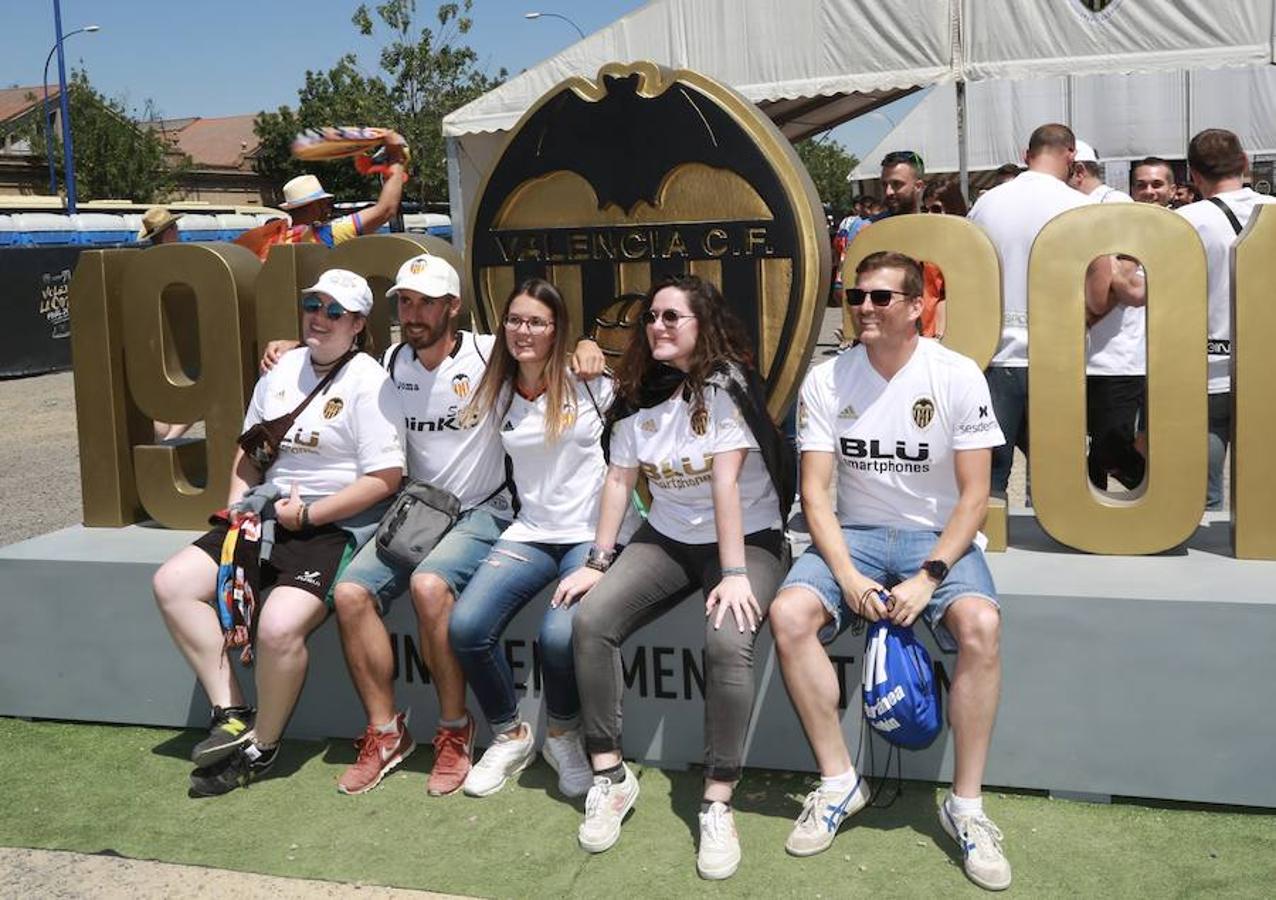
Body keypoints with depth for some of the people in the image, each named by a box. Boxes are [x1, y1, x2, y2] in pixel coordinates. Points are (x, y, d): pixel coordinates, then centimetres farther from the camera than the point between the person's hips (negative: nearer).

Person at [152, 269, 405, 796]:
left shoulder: (368, 383, -10)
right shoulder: (282, 369, 13)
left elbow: (385, 477, -17)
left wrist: (308, 514, -17)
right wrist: (238, 502, 7)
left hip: (332, 529, -8)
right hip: (267, 518, 8)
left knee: (279, 627, -29)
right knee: (172, 584, -4)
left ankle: (260, 749, -3)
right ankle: (230, 715, -2)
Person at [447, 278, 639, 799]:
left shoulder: (589, 382, -1)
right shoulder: (497, 393, 11)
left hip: (596, 534, -4)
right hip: (531, 534, 4)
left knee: (560, 636, -29)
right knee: (465, 628, -19)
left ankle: (563, 736, 4)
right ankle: (510, 736, 8)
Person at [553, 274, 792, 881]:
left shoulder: (726, 383, -13)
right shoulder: (638, 393, 5)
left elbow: (725, 480, -21)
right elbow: (619, 478, 4)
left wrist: (734, 574, -25)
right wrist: (598, 561, -4)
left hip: (748, 537, -5)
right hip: (668, 539, 5)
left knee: (727, 641, -33)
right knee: (591, 620, -19)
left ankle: (718, 803, -21)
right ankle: (609, 775, -7)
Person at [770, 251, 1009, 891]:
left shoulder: (958, 377, -7)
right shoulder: (826, 381, -1)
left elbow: (973, 494, -7)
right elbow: (814, 491, -3)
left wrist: (928, 577, -19)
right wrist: (848, 576, -17)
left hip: (939, 535, -2)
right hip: (854, 532, 2)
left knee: (981, 623, -32)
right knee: (788, 614, -25)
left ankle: (966, 804, -15)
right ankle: (839, 782, -8)